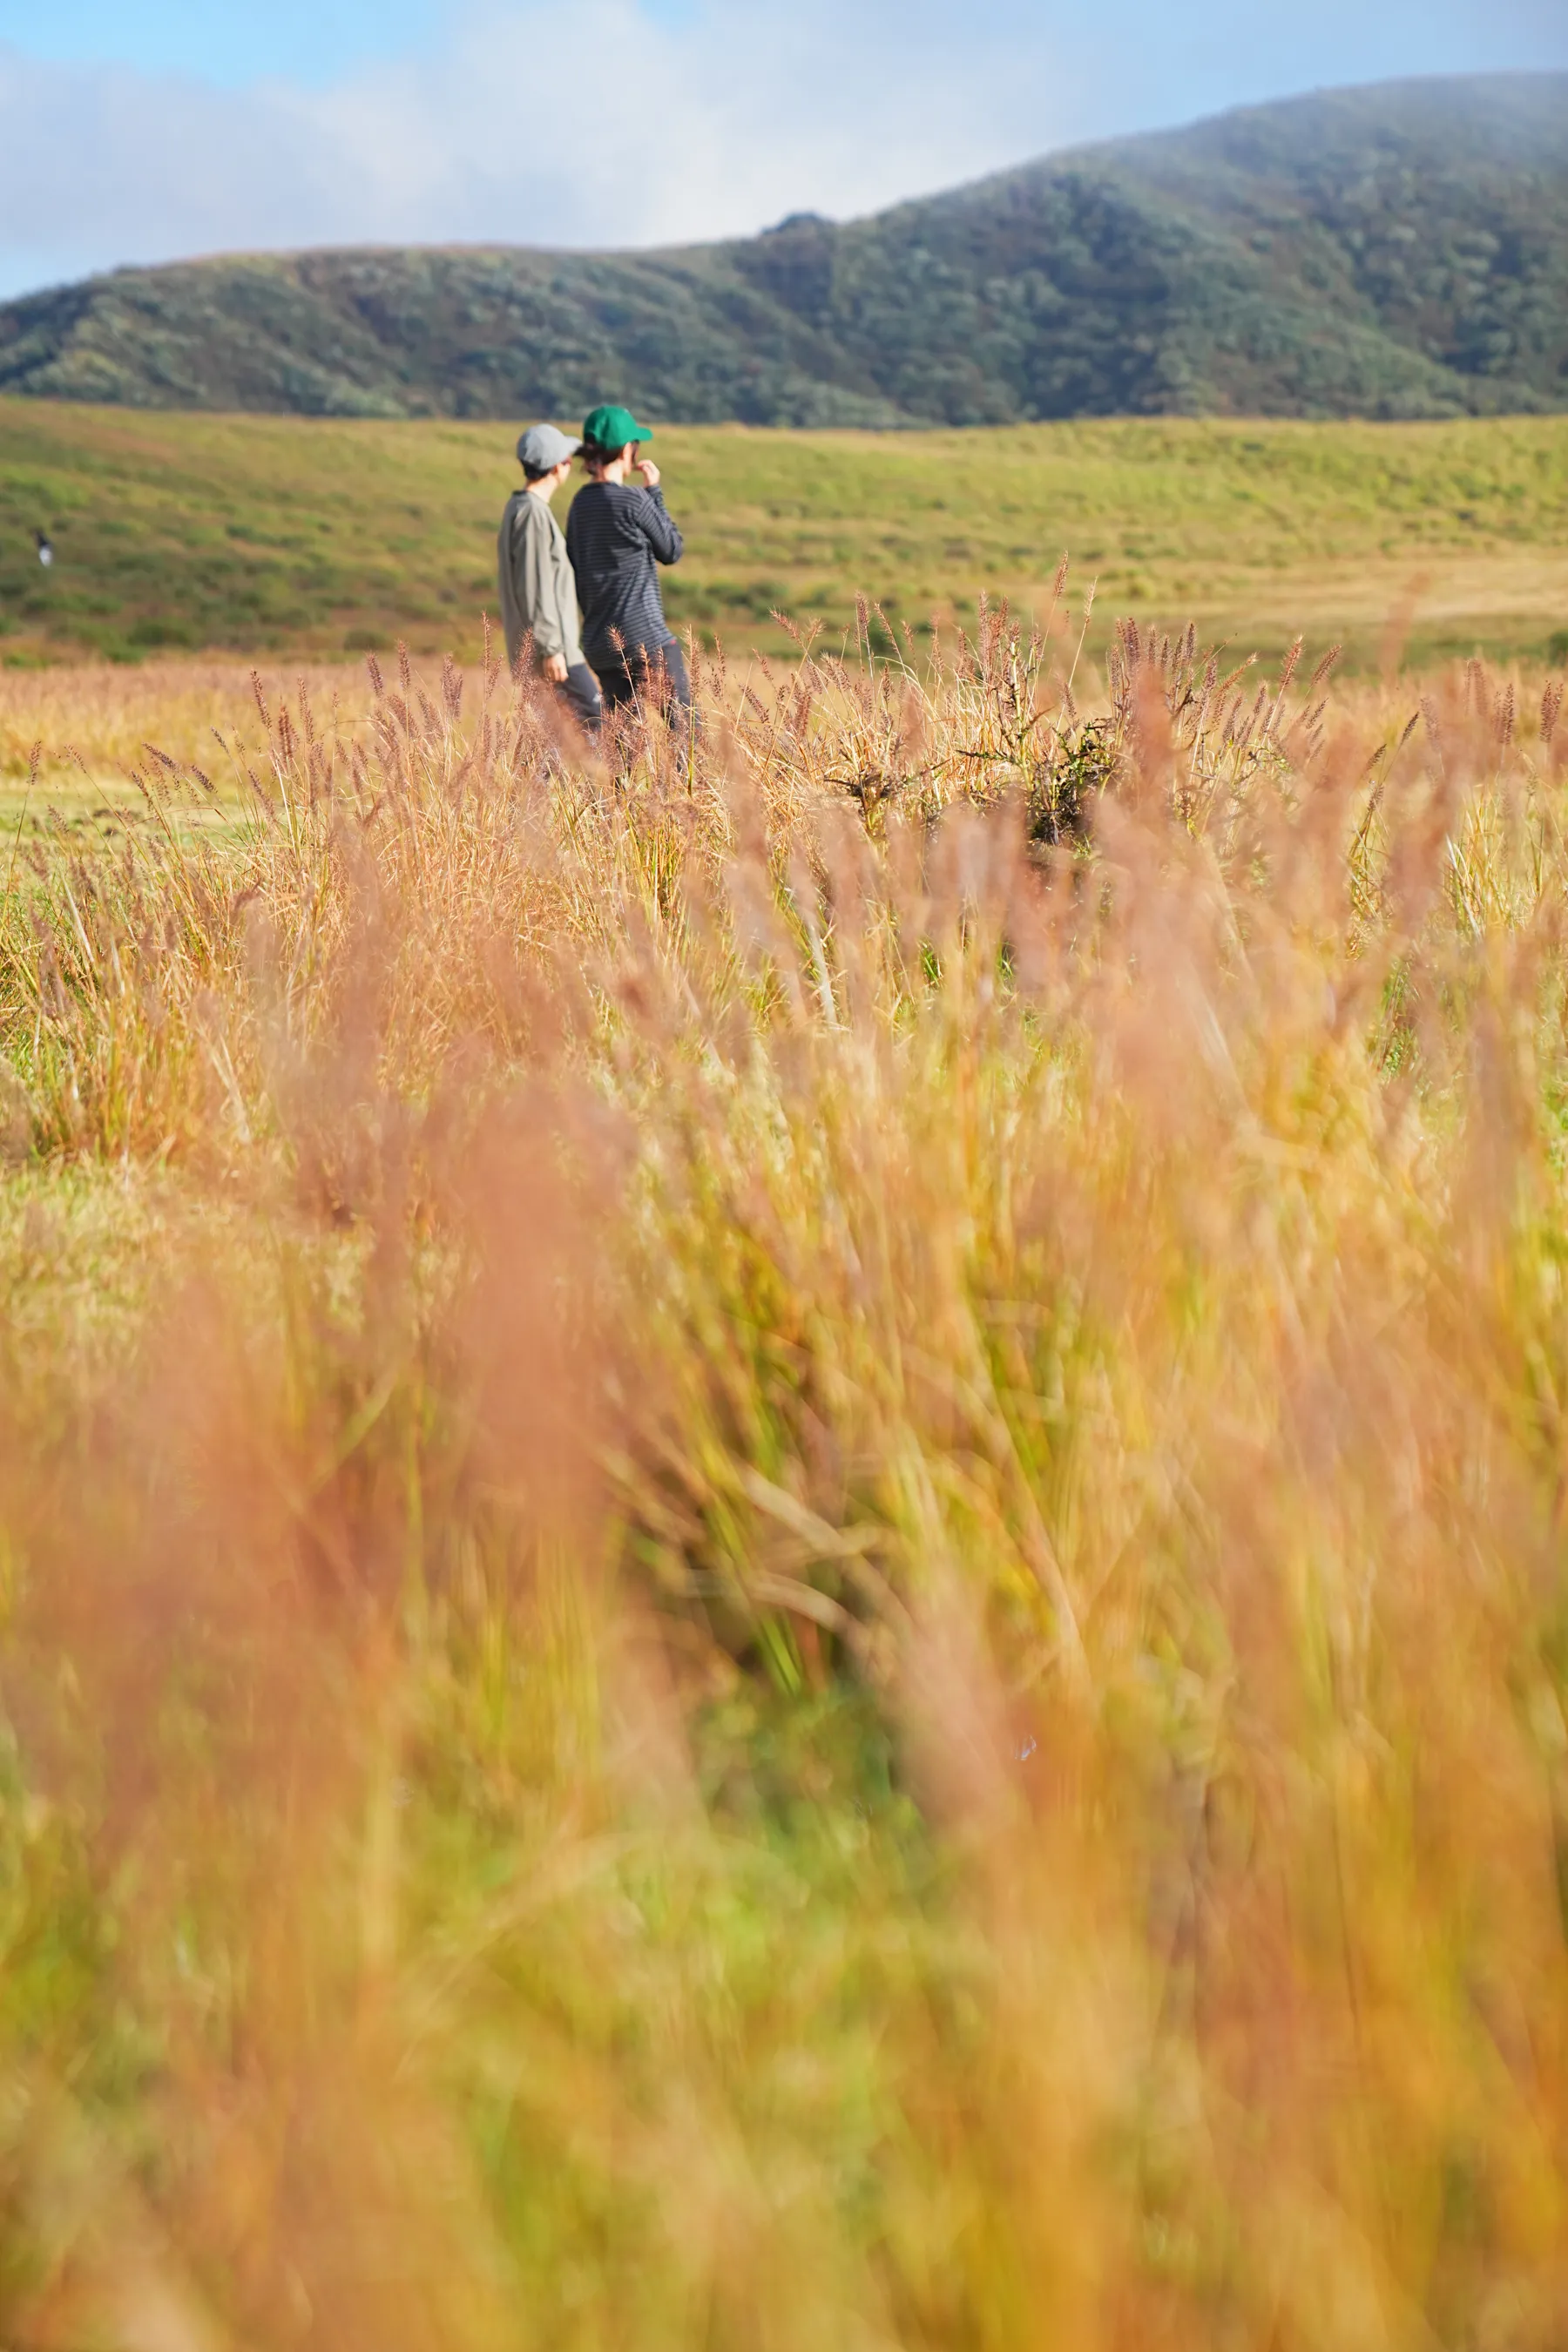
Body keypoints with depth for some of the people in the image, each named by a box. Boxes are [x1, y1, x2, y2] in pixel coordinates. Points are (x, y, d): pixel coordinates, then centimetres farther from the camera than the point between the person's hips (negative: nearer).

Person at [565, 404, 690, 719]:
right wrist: (655, 492, 5)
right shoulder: (633, 501, -13)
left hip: (599, 643, 7)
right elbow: (671, 551, 0)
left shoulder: (580, 504, 8)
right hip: (646, 635, -7)